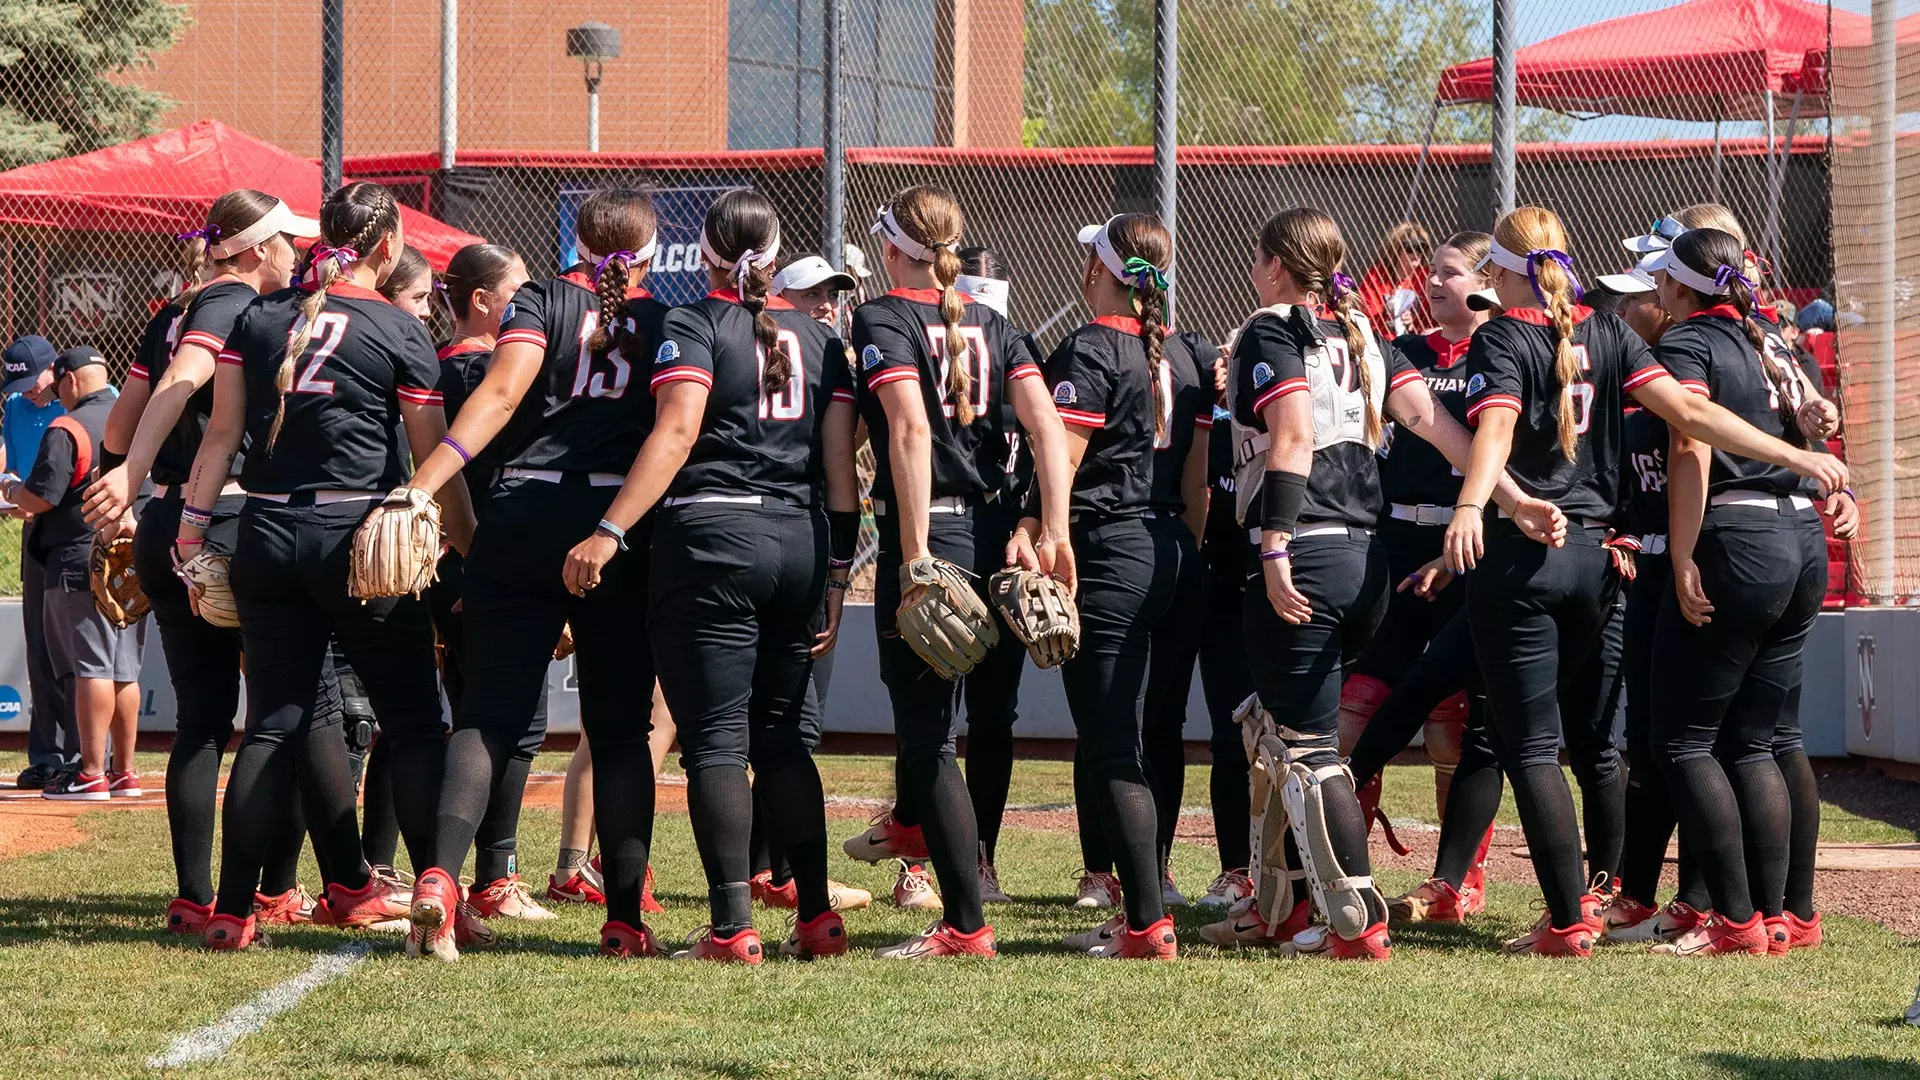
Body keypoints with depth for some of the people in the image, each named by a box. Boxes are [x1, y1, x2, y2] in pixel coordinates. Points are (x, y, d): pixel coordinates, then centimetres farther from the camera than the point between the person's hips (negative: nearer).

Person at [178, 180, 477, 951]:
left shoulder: (259, 319, 7)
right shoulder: (401, 333, -4)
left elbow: (221, 434, 4)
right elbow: (436, 461, -1)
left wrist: (192, 527, 8)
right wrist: (473, 549, 7)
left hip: (268, 534, 4)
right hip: (358, 536, -4)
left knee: (277, 720, 8)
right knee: (412, 719, 6)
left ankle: (233, 908, 3)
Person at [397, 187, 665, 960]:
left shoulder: (541, 302, 6)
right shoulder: (666, 324, 12)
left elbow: (502, 391, -11)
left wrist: (426, 480, -19)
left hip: (522, 520, 0)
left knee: (492, 713, 1)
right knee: (620, 727, 8)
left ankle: (441, 874, -20)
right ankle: (624, 917, 5)